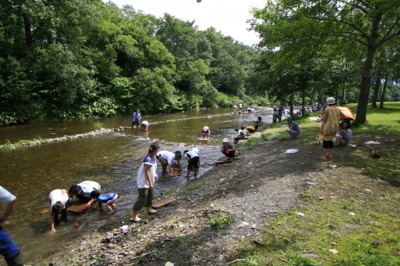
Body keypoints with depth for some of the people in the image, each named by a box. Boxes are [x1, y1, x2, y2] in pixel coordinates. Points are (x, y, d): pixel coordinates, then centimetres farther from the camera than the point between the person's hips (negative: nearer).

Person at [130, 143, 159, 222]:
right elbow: (146, 172, -26)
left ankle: (149, 209, 45)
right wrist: (150, 183, -22)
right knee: (142, 198, -3)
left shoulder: (153, 157, 0)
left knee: (150, 195, 24)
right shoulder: (148, 159, -28)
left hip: (149, 180, 10)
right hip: (144, 182, -10)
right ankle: (133, 216, 9)